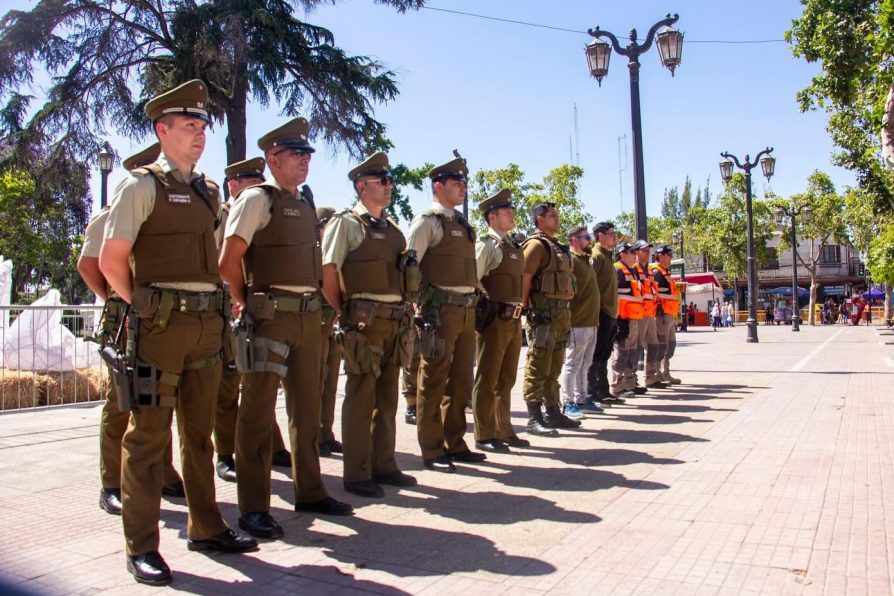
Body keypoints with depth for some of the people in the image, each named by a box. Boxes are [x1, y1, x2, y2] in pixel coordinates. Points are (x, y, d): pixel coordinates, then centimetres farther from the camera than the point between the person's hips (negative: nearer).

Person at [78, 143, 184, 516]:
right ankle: (112, 487, 9)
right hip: (129, 321, -5)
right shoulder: (112, 217, -2)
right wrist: (116, 301, -1)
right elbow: (88, 265, -1)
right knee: (120, 403, 0)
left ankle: (163, 476, 24)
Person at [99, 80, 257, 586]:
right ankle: (142, 546, 11)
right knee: (149, 434, 0)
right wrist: (144, 306, 0)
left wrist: (221, 303, 13)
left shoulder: (209, 191, 15)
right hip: (161, 323, -6)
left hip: (208, 321, 7)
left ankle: (206, 528, 26)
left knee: (200, 431, 14)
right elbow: (111, 260, -7)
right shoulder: (143, 186, -4)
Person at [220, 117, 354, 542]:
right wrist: (246, 304, -5)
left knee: (307, 408, 14)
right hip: (269, 317, -8)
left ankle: (309, 491, 27)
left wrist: (317, 306, 15)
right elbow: (229, 261, -12)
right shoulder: (257, 199, -7)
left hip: (308, 315, 8)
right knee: (258, 411, -2)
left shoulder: (306, 202, 16)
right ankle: (253, 508, 7)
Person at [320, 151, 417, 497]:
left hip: (395, 322, 7)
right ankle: (356, 475, 9)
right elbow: (328, 273, -10)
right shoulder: (346, 223, -4)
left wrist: (404, 312, 11)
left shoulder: (393, 230, 17)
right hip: (364, 322, -7)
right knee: (361, 397, -1)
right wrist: (344, 313, -7)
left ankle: (383, 465, 24)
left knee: (387, 398, 13)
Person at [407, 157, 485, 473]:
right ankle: (431, 451, 9)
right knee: (434, 382, 0)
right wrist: (419, 304, -14)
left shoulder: (462, 224, 18)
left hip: (466, 310, 8)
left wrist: (473, 301, 16)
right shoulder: (427, 221, -5)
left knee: (460, 383, 13)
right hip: (439, 310, -8)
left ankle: (455, 444, 24)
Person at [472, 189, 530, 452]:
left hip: (513, 321, 8)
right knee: (487, 380, 1)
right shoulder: (485, 245, -9)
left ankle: (504, 430, 27)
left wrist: (518, 313, 15)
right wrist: (485, 307, -14)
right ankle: (484, 435, 10)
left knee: (506, 380, 16)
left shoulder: (513, 246, 16)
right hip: (493, 320, -8)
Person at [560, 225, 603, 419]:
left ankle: (581, 399, 22)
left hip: (591, 323, 9)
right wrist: (568, 319, -19)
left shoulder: (585, 260, 20)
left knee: (584, 364, 14)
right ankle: (567, 403, 2)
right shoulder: (570, 259, -11)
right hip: (578, 323, -9)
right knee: (572, 364, -3)